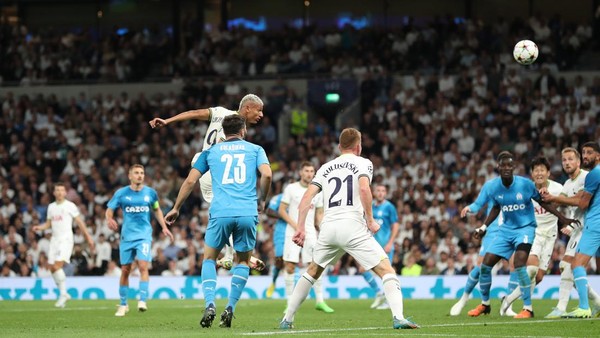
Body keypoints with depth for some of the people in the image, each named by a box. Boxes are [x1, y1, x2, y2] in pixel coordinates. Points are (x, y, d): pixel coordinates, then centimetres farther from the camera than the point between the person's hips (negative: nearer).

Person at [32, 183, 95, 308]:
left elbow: (80, 222, -1)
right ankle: (63, 294, 13)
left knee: (57, 266, -20)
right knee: (52, 268, 0)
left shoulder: (70, 206, -1)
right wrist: (39, 227, 1)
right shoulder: (51, 207, 15)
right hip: (54, 240, 6)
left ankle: (63, 294, -11)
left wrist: (88, 237, -4)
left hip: (66, 239, -6)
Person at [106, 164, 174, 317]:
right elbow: (109, 210, 1)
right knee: (125, 270, 5)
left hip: (144, 235, 0)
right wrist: (110, 220, -21)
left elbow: (157, 210, 19)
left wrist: (164, 227, 11)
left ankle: (142, 301, -20)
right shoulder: (121, 193, -1)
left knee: (143, 266, -19)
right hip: (127, 236, 0)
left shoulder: (150, 193, 3)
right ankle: (123, 305, 18)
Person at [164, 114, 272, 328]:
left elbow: (190, 180, 13)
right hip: (247, 213, 0)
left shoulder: (211, 152, 17)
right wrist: (262, 200, 13)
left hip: (220, 213, 0)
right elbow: (267, 174, -2)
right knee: (243, 261, 18)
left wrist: (176, 208, 22)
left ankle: (210, 305, -3)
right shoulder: (255, 149, 14)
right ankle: (230, 308, 4)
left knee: (209, 258, 18)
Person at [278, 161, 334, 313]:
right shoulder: (291, 188, 0)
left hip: (310, 232, 2)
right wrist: (296, 226, -11)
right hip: (293, 232, -2)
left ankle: (320, 301, -2)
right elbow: (281, 210, -1)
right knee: (290, 267, -4)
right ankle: (290, 303, 4)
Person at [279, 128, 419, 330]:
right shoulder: (363, 163, 8)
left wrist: (300, 227, 11)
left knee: (312, 272, 25)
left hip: (328, 226, 5)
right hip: (353, 226, -5)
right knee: (386, 270, -4)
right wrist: (370, 221, -5)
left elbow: (308, 196, 11)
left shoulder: (326, 167, 21)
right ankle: (398, 318, -23)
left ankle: (287, 319, 26)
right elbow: (364, 188, -12)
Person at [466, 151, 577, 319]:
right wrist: (484, 227, 6)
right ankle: (484, 304, 24)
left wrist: (563, 218, -6)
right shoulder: (494, 187, -5)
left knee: (519, 263, -26)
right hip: (506, 229, 5)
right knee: (485, 264, 1)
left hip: (525, 228, -5)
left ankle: (528, 308, -17)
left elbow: (542, 202, -3)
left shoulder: (525, 184, -16)